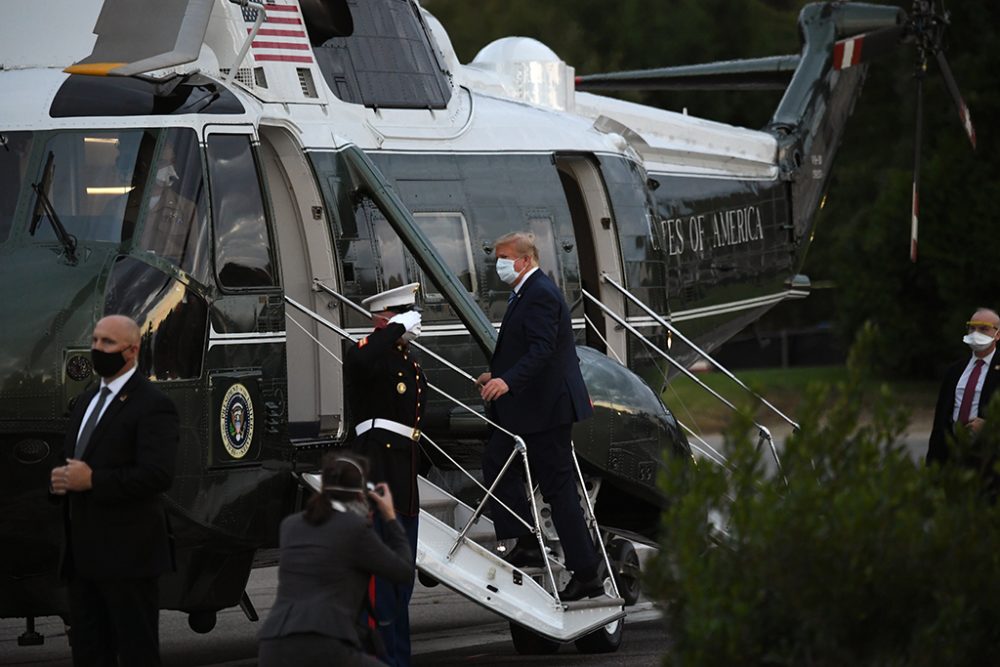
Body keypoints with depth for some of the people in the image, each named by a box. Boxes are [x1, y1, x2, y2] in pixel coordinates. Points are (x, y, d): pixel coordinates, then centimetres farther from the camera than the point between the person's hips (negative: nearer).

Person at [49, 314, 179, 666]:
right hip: (84, 555, 9)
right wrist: (61, 479, 1)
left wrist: (93, 480, -22)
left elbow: (158, 475, -20)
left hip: (128, 555, -9)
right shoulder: (86, 402, 19)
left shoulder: (152, 405, -10)